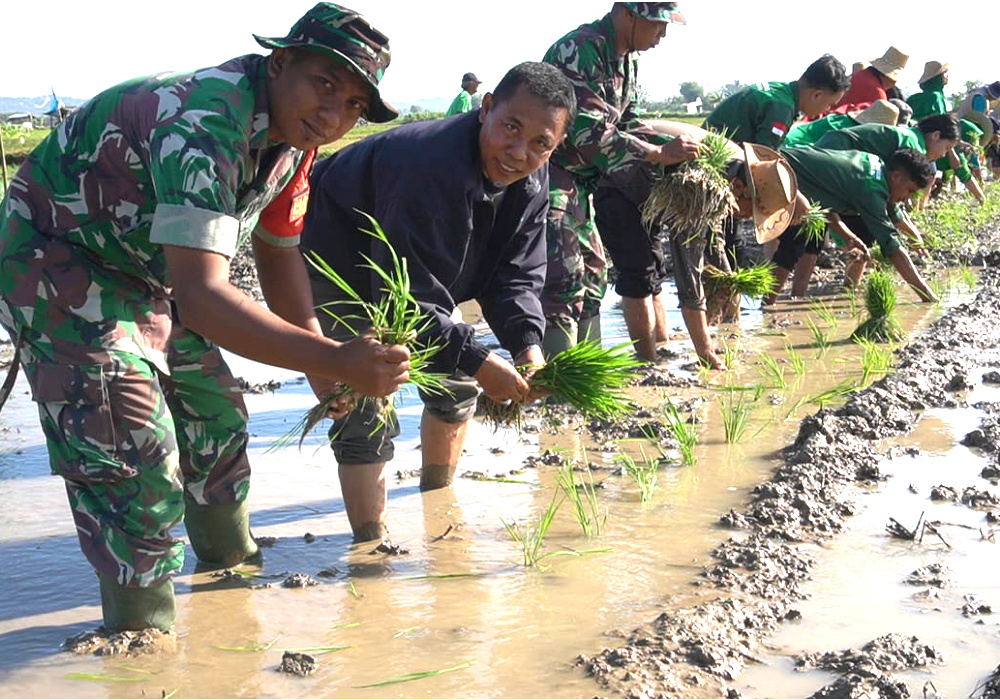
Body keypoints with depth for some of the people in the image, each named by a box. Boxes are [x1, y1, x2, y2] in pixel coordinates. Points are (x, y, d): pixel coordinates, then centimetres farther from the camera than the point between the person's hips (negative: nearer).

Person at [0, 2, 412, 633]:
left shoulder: (294, 136, -6)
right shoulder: (204, 125, -36)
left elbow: (278, 253, 7)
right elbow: (201, 297, -45)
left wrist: (324, 358, -6)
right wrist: (333, 362, -50)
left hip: (144, 273, 9)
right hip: (51, 260, -9)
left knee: (217, 416, 14)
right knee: (134, 451, -18)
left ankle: (231, 572, 34)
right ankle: (143, 640, -4)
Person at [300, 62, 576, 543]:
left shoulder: (531, 180, -14)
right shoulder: (430, 167, -41)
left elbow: (516, 275, -11)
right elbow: (408, 300, -41)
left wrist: (527, 343, -29)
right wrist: (477, 362, -43)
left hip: (409, 278, 8)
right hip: (335, 277, -8)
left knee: (456, 387, 16)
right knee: (366, 421, -15)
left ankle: (437, 500, 40)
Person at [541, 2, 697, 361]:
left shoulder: (627, 60, 8)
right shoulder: (580, 52, -22)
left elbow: (627, 123, 16)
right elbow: (591, 134, -27)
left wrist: (673, 144, 0)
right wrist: (660, 153, -22)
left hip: (582, 179, 10)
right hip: (544, 172, -10)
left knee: (591, 275, 14)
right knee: (564, 281, -17)